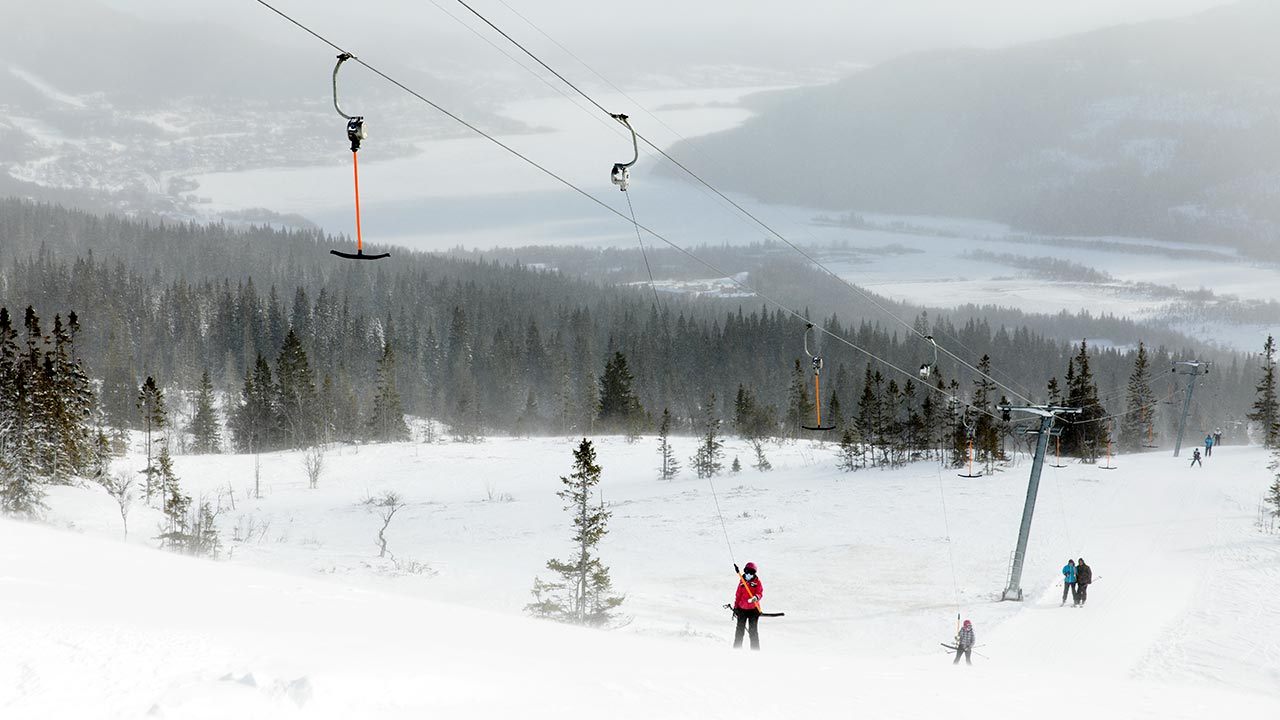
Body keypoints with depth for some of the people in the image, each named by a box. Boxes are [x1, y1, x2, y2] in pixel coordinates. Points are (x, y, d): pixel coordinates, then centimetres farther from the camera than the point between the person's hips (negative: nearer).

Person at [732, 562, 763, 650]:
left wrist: (756, 598, -32)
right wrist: (735, 608, 12)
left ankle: (755, 650, 2)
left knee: (753, 631, -2)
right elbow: (738, 595, 14)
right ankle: (737, 649, 12)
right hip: (742, 609, 3)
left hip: (753, 609, -3)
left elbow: (760, 593, -10)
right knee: (739, 630, 5)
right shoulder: (742, 582, 9)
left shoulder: (757, 582, 1)